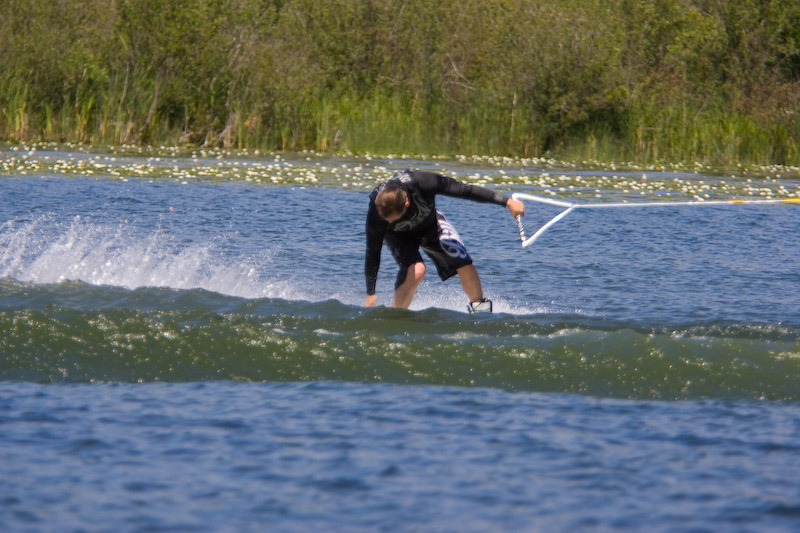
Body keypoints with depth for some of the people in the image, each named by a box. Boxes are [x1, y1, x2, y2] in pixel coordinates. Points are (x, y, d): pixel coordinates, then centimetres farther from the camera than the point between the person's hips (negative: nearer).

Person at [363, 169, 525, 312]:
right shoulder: (375, 216, -37)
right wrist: (370, 294, -15)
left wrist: (507, 201, -23)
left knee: (464, 264, -8)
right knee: (416, 270, -29)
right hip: (400, 235, -2)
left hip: (429, 223, 2)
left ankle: (479, 307, 19)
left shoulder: (423, 183, -40)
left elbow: (465, 190, -28)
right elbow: (373, 252, -23)